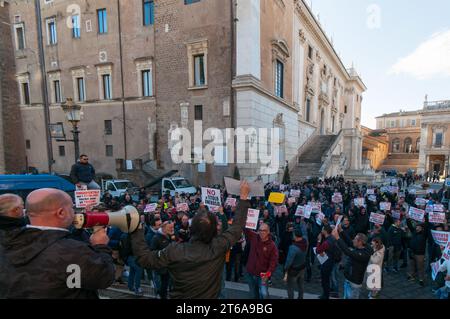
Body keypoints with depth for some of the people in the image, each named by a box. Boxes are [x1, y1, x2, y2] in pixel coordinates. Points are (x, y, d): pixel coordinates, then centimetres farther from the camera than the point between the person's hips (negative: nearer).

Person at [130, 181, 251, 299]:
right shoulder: (218, 247, -26)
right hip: (209, 296, 0)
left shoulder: (174, 250, -26)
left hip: (179, 296, 1)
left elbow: (144, 258, -15)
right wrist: (244, 197, -8)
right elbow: (236, 227, -15)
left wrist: (136, 231, -10)